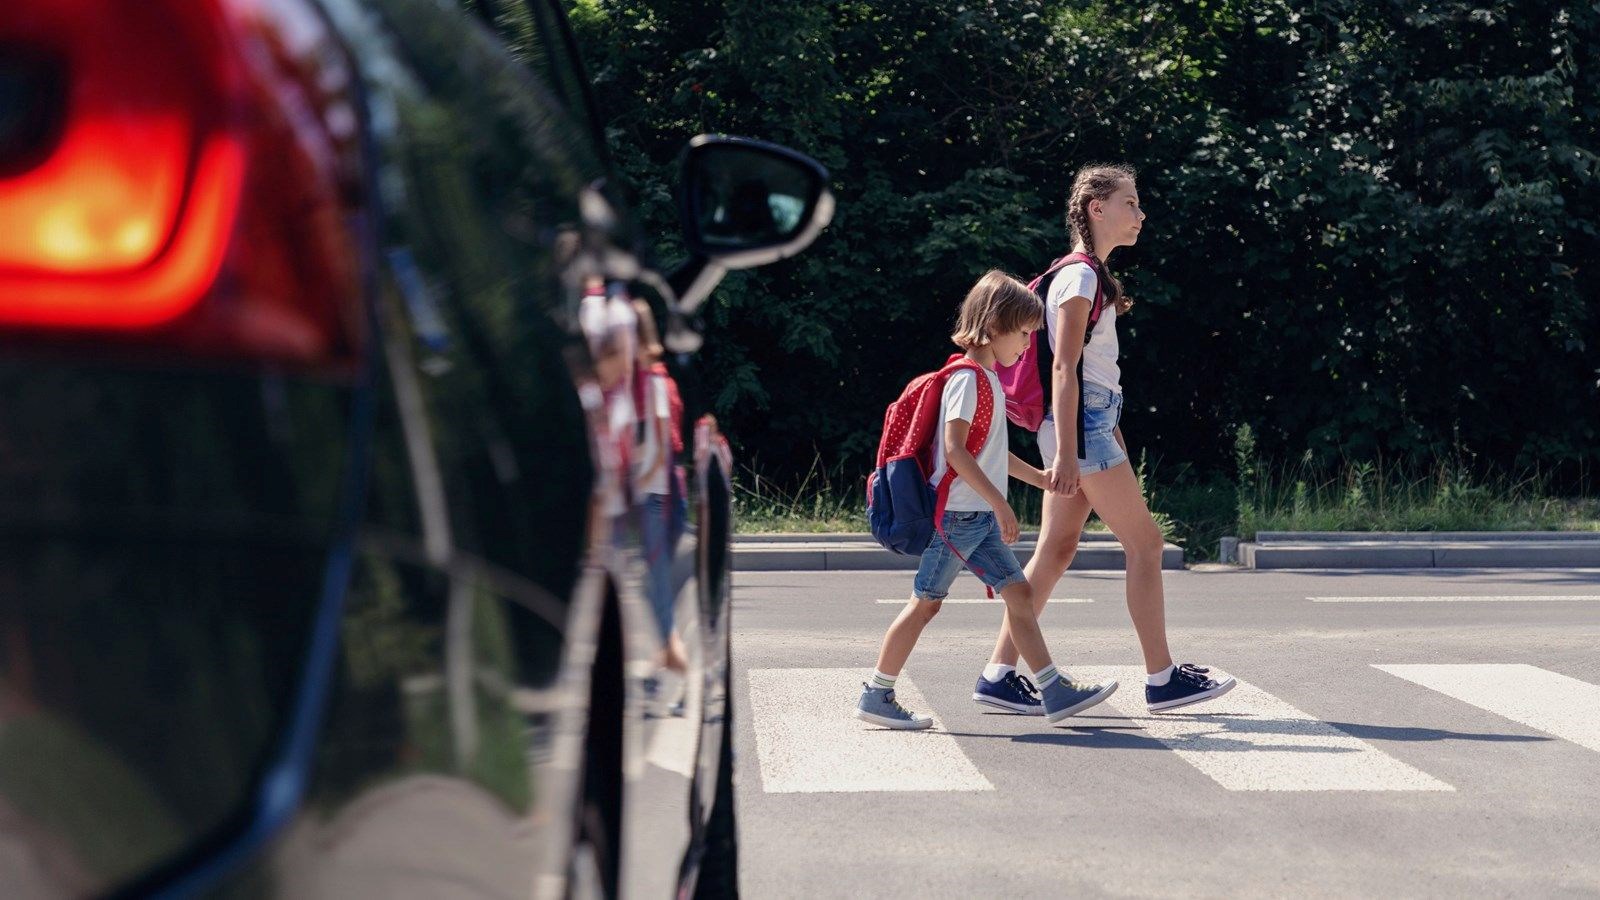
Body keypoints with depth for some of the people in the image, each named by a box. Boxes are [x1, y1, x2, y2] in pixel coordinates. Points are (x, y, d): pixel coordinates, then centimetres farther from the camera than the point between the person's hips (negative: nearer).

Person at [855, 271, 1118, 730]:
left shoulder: (988, 380, 16)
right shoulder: (967, 379, -14)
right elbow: (955, 450, -23)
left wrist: (1041, 478, 27)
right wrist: (1000, 502, -24)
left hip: (982, 519, 9)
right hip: (956, 514, -9)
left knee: (1019, 594, 5)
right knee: (925, 603, -3)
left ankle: (1056, 692, 5)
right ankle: (875, 696, 6)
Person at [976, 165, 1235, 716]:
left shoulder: (1091, 274, 18)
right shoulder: (1080, 276, -12)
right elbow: (1064, 367, -19)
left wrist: (1114, 441, 23)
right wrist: (1065, 451, -24)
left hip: (1091, 423, 10)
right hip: (1083, 427, -10)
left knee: (1055, 551, 8)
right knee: (1145, 543, -5)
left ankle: (999, 674, 8)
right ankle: (1162, 679, 1)